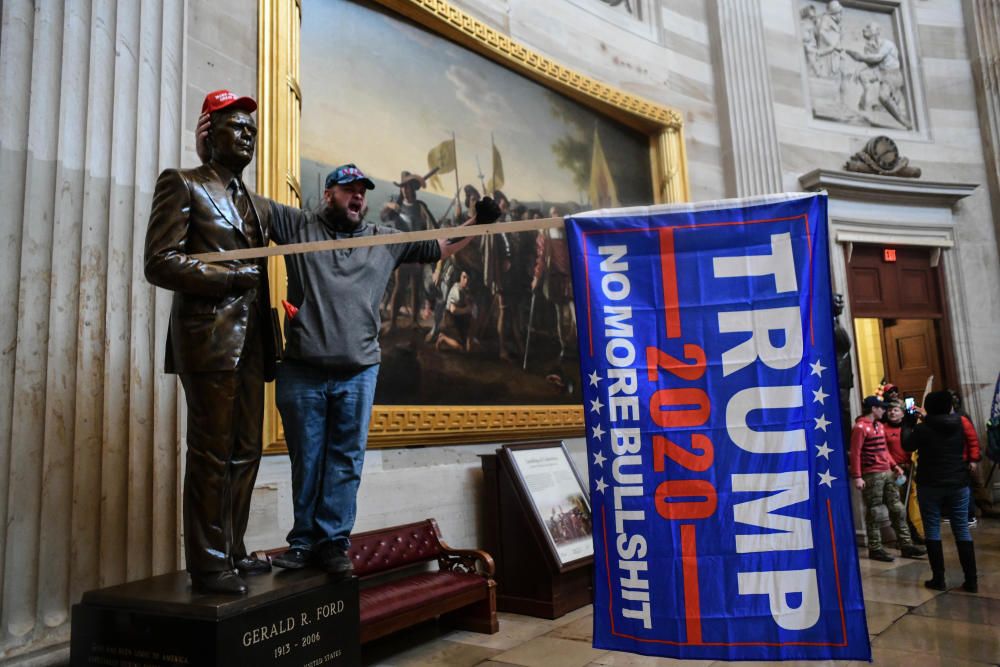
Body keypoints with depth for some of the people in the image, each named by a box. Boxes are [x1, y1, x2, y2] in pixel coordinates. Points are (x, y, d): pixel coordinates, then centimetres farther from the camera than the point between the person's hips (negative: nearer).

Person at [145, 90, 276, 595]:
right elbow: (159, 263, -9)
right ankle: (207, 565, 6)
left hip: (251, 343, 7)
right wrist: (233, 277, -11)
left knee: (245, 453, 9)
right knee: (212, 454, -4)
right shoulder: (181, 183, 2)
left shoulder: (255, 204, 23)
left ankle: (231, 552, 20)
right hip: (209, 339, -7)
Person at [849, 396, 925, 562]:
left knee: (897, 509, 10)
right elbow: (855, 453, -16)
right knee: (874, 513, 0)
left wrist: (894, 466, 11)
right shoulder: (860, 427, -12)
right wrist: (857, 477, -21)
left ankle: (905, 545, 18)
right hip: (871, 476, -8)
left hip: (887, 473, 8)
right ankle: (875, 549, 7)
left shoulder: (879, 425, 16)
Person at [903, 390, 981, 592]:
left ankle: (938, 579, 4)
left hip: (930, 486, -3)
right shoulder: (959, 425, 0)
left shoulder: (922, 428, -11)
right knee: (962, 530, 7)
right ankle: (971, 580, 7)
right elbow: (970, 444, 19)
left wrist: (909, 424, 15)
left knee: (933, 531, 3)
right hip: (958, 484, 3)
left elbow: (907, 446, 5)